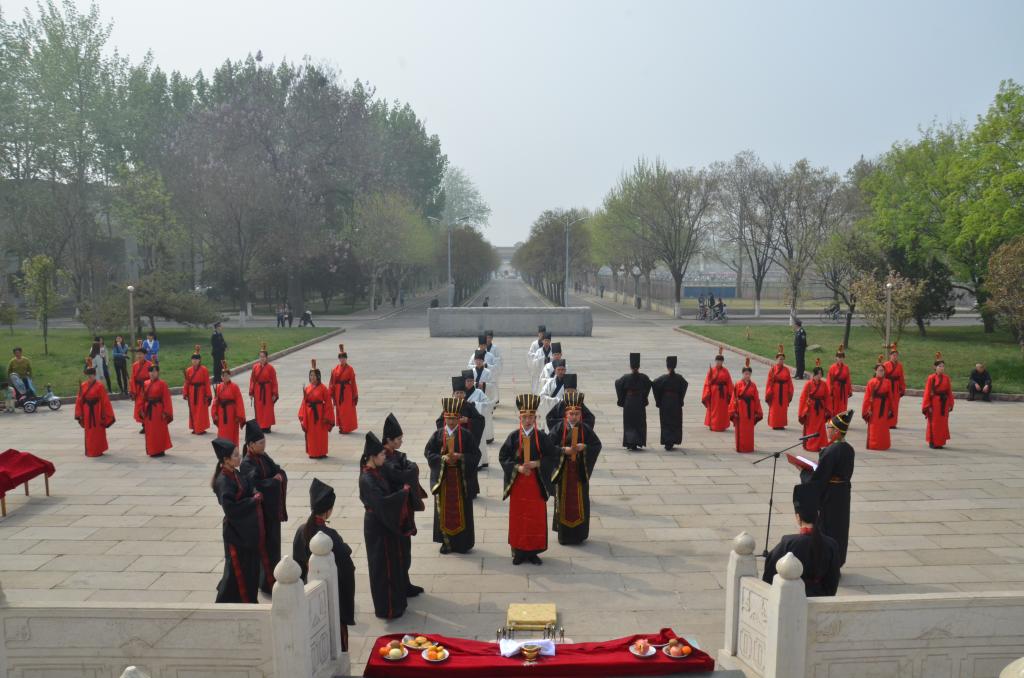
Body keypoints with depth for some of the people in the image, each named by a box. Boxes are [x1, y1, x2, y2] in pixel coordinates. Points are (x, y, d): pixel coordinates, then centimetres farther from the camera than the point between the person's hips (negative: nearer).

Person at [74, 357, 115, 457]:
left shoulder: (99, 386, -11)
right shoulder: (83, 386, 2)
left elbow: (105, 400, -10)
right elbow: (79, 400, 6)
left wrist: (105, 414, -10)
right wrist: (79, 414, 4)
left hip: (97, 412, -4)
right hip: (87, 413, 4)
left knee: (98, 432, 4)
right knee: (89, 432, 12)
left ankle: (98, 451, 15)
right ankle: (90, 451, 24)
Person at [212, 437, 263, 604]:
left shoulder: (236, 474, 4)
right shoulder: (224, 481, -22)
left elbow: (247, 492, 15)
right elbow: (230, 508, -26)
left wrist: (255, 496, -5)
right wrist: (253, 500, -18)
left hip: (247, 528, 8)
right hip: (235, 530, -8)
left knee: (250, 564, 18)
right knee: (238, 567, 5)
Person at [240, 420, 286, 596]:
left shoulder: (264, 457, 5)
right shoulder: (246, 464, -19)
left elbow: (280, 472, 4)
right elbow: (257, 485, -29)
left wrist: (278, 477, -17)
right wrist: (275, 480, -17)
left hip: (272, 508, 7)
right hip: (260, 510, -7)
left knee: (273, 543, 16)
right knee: (266, 546, 1)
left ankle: (273, 576, 31)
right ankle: (268, 583, 12)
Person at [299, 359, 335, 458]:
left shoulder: (323, 388, -9)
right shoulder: (307, 388, 5)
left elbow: (327, 403, -9)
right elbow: (304, 402, 6)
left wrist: (326, 417, -13)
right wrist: (302, 416, -2)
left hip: (319, 413, -4)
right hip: (309, 413, 4)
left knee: (320, 434, 3)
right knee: (311, 434, 10)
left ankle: (321, 453, 13)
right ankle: (312, 453, 20)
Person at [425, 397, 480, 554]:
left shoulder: (466, 434, -3)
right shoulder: (437, 434, 1)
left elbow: (475, 454, -3)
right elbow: (428, 452, 0)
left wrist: (461, 456, -19)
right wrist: (442, 458, -15)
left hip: (461, 478, -1)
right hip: (442, 477, 1)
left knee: (462, 510, 5)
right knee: (444, 510, 6)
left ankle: (463, 542, 16)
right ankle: (446, 541, 19)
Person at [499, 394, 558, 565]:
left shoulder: (542, 437, -2)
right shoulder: (513, 436, -2)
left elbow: (554, 456, -3)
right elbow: (503, 456, -2)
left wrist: (537, 464, -15)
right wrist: (517, 467, -15)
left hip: (536, 483, 0)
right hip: (517, 483, 0)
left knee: (537, 518, 5)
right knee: (518, 518, 6)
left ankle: (534, 551, 18)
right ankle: (519, 551, 18)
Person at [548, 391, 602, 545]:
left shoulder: (585, 429, -2)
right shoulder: (559, 427, -7)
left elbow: (597, 445, 1)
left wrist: (584, 447, -16)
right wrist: (564, 450, -22)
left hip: (580, 470, 1)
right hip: (563, 470, -1)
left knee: (580, 501, 7)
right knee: (563, 501, 6)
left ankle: (579, 534, 21)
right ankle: (564, 534, 18)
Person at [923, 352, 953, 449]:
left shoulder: (946, 378, 4)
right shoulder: (931, 378, -8)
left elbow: (949, 392, 8)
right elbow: (927, 392, -8)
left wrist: (950, 404, 5)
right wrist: (927, 406, -11)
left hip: (944, 404, 4)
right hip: (934, 404, -4)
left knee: (943, 423, 8)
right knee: (933, 423, 1)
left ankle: (940, 442, 18)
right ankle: (932, 442, 10)